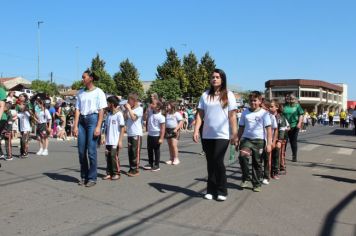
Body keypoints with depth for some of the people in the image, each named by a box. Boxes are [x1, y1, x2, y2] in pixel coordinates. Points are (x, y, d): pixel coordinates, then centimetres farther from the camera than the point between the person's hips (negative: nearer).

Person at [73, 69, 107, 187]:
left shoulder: (98, 92, -2)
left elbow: (101, 111, -5)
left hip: (93, 119, -5)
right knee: (81, 150, 6)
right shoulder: (80, 93, 12)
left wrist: (98, 127, -13)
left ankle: (92, 178, 6)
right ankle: (84, 176, 19)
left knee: (91, 150, -5)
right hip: (82, 120, 5)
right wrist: (75, 125, 1)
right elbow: (77, 110, 9)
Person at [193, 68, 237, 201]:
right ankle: (211, 190, 18)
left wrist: (234, 134, -5)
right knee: (210, 163, 8)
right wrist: (196, 130, -4)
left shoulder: (228, 95, 1)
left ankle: (222, 191, 6)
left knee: (218, 162, -8)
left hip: (222, 135, -3)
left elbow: (232, 116, -1)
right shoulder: (205, 95, 7)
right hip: (207, 135, 3)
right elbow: (200, 114, 6)